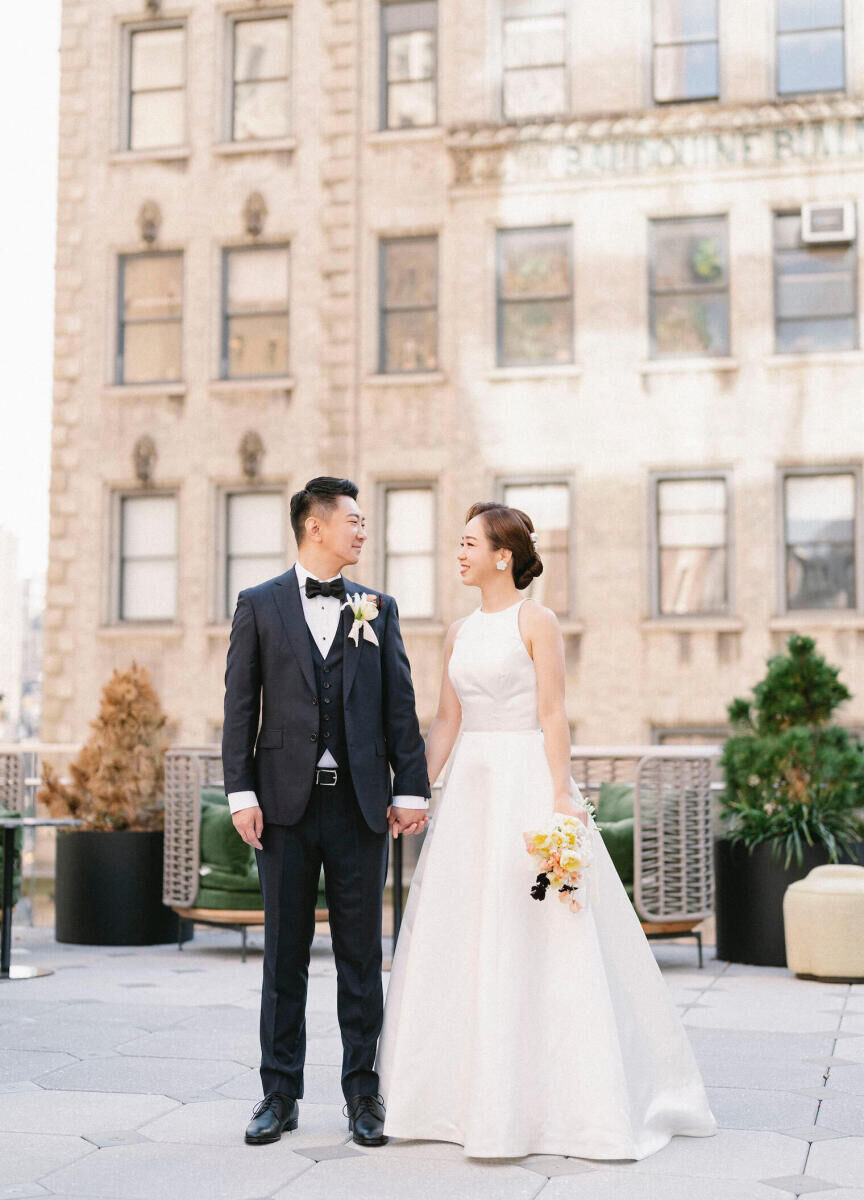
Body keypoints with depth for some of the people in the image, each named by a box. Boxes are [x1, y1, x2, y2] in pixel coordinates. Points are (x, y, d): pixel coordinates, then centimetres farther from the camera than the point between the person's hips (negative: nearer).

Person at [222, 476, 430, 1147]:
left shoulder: (379, 609, 10)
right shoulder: (260, 606, 5)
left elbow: (400, 706, 8)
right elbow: (240, 705, 2)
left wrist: (411, 789, 1)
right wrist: (242, 793, -5)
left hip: (360, 802, 1)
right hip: (286, 800, -1)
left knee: (361, 954, 5)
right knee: (285, 953, 7)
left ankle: (363, 1093, 15)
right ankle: (281, 1093, 17)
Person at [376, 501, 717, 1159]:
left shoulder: (536, 622, -5)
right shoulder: (460, 634, 14)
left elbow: (554, 716, -11)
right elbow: (446, 722, 14)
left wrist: (561, 799, -17)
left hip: (527, 781, -7)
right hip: (470, 787, 7)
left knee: (533, 942, -6)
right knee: (457, 939, 7)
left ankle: (546, 1100, 4)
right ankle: (465, 1091, 18)